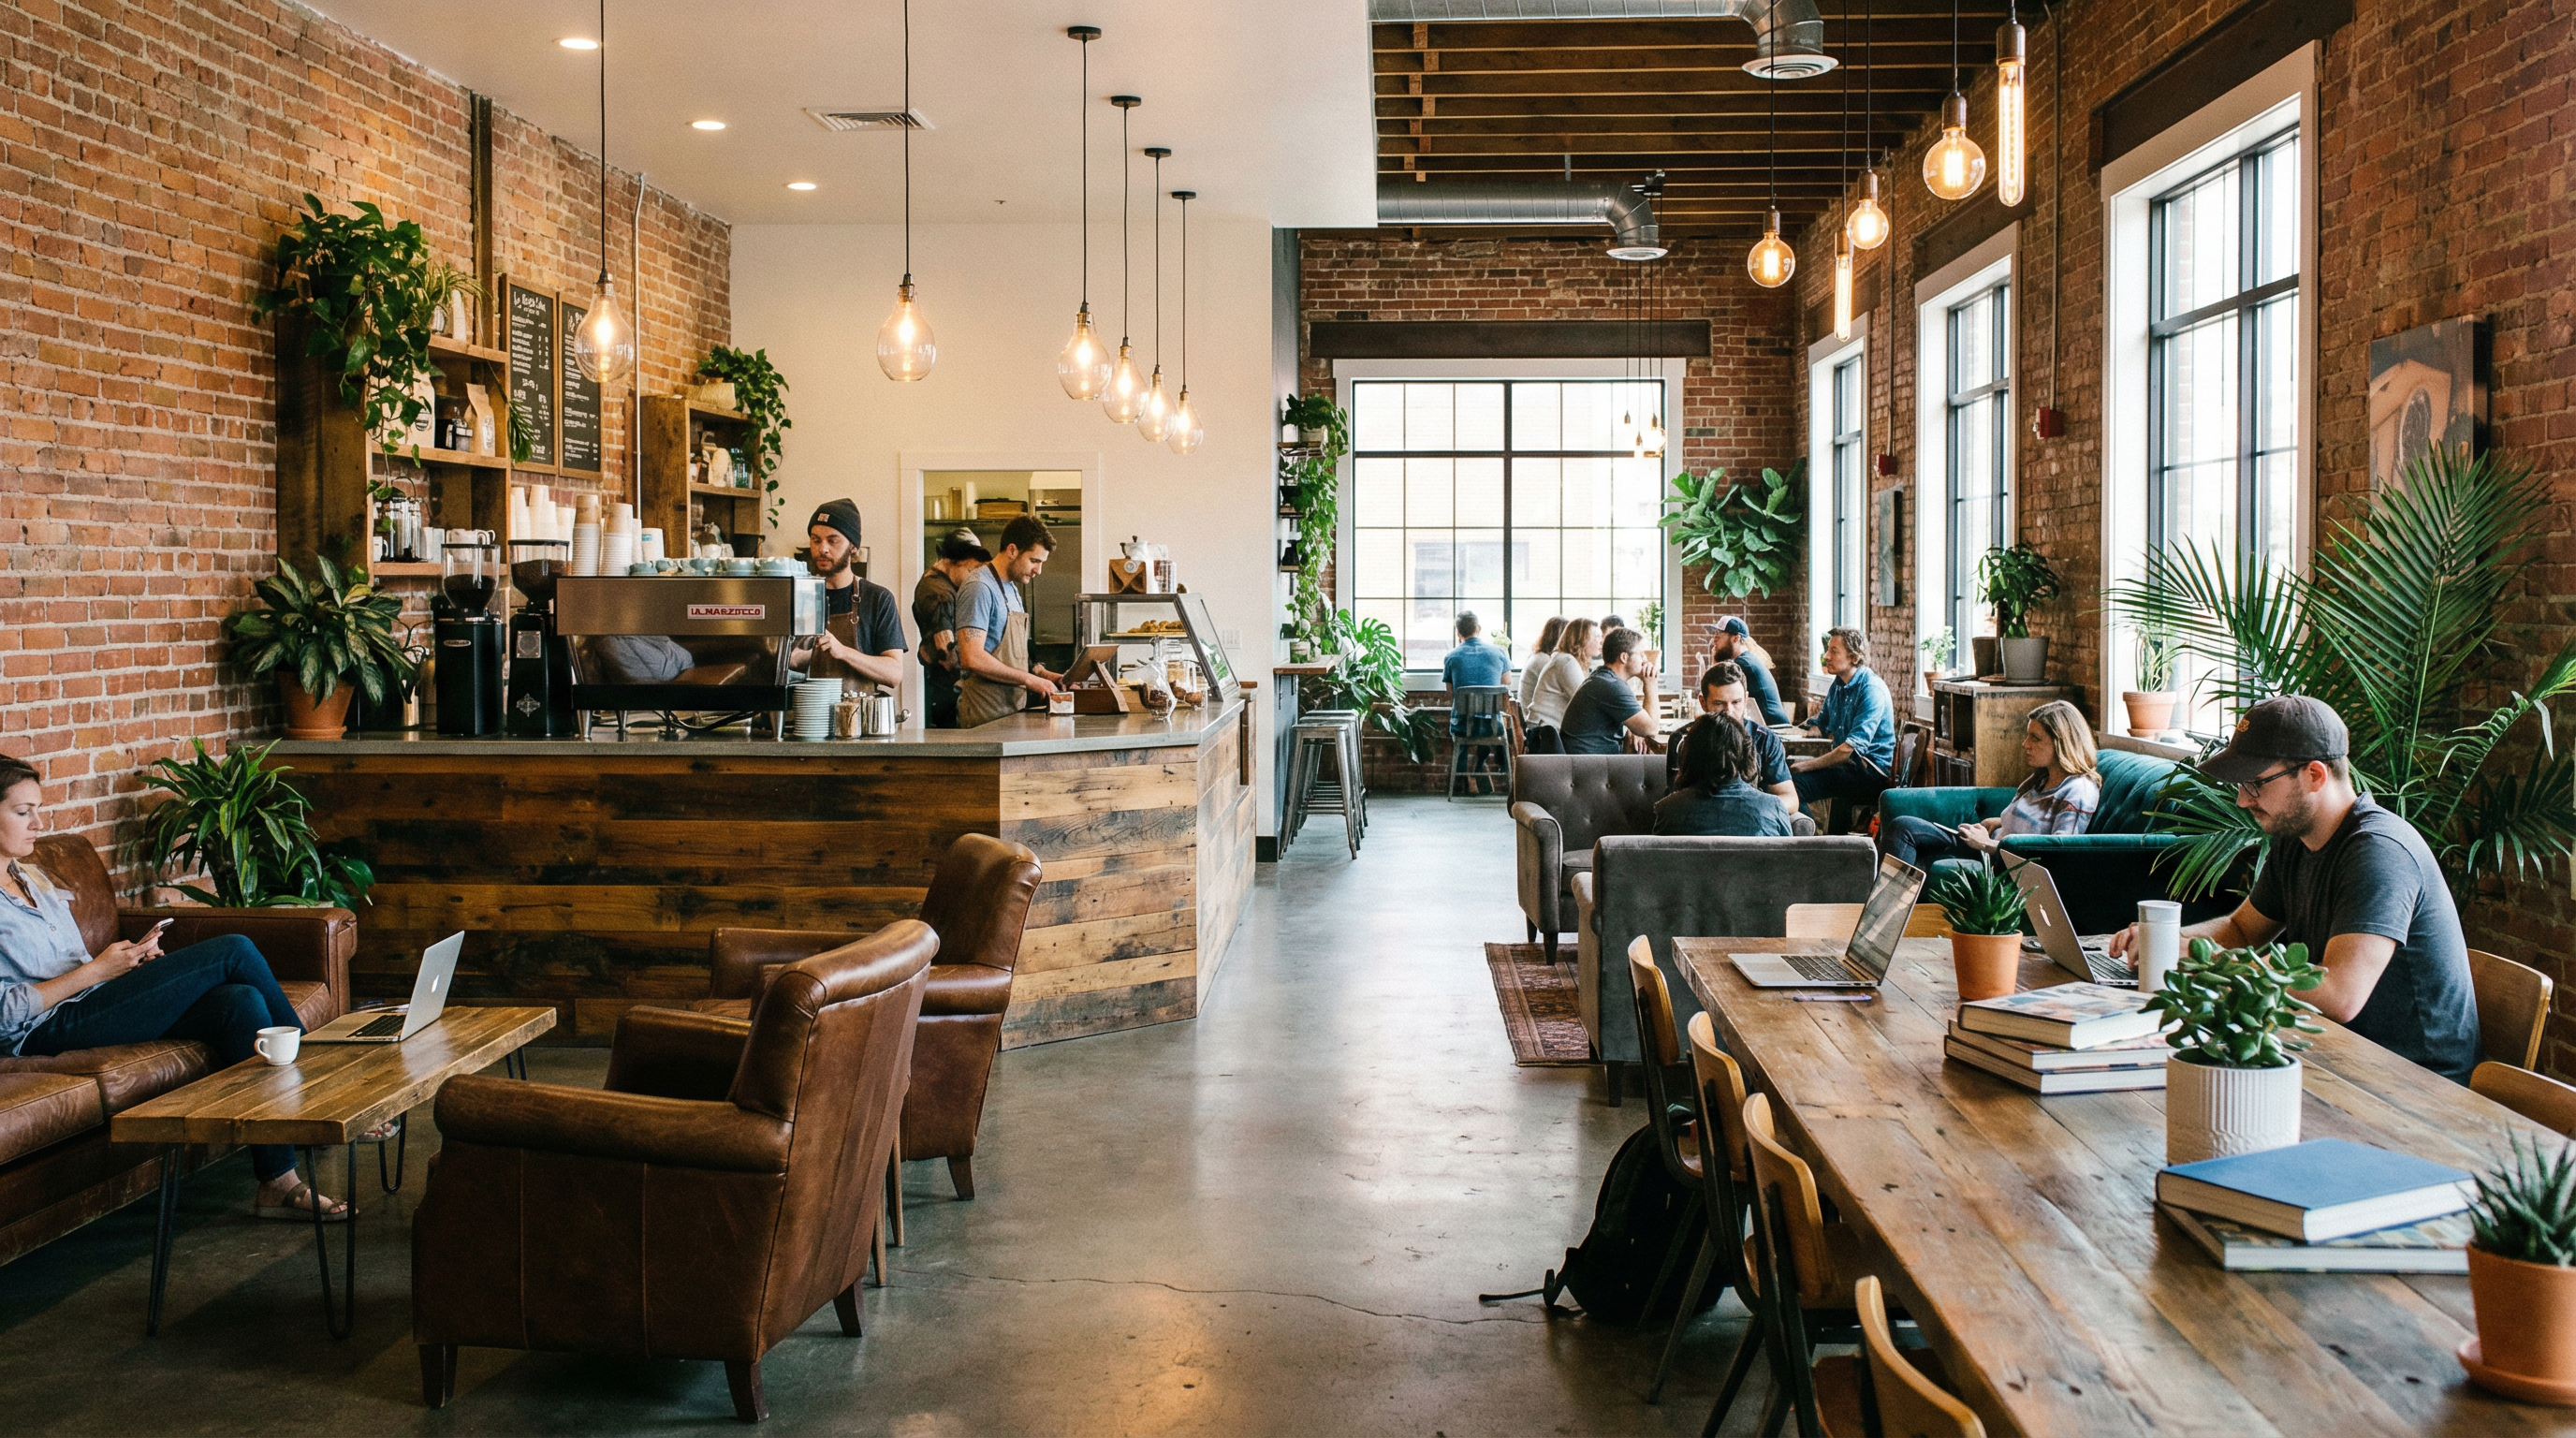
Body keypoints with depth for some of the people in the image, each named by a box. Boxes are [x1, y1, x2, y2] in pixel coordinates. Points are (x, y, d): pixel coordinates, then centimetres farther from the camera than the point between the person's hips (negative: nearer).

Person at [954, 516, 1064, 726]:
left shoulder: (1011, 589, 17)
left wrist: (1041, 674, 6)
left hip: (1013, 707, 9)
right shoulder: (980, 588, -13)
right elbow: (972, 658, -22)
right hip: (986, 713, -9)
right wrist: (1028, 679, -17)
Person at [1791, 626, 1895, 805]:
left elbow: (1853, 748, -25)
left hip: (1870, 770, -8)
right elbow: (1821, 725, 24)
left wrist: (1808, 765, -24)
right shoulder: (1838, 685, 12)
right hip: (1844, 762, 8)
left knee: (1798, 782, -28)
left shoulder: (1872, 689, -16)